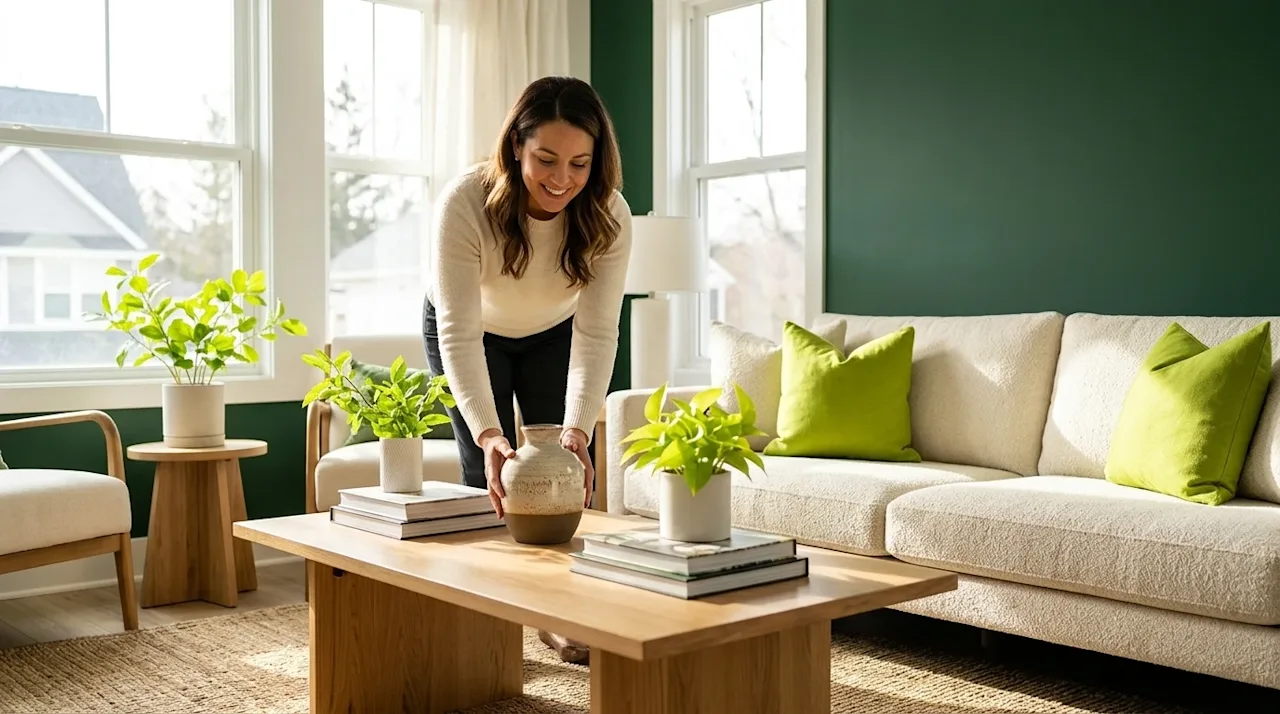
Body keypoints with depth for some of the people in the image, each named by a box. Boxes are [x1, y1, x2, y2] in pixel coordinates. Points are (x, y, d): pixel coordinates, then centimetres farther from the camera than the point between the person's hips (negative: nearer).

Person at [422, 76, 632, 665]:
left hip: (553, 333, 2)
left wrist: (577, 431, -45)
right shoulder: (465, 203, -38)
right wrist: (487, 435, -50)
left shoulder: (608, 216, -30)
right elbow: (460, 333, -39)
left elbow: (596, 334, -32)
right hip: (472, 332, -2)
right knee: (490, 473, -7)